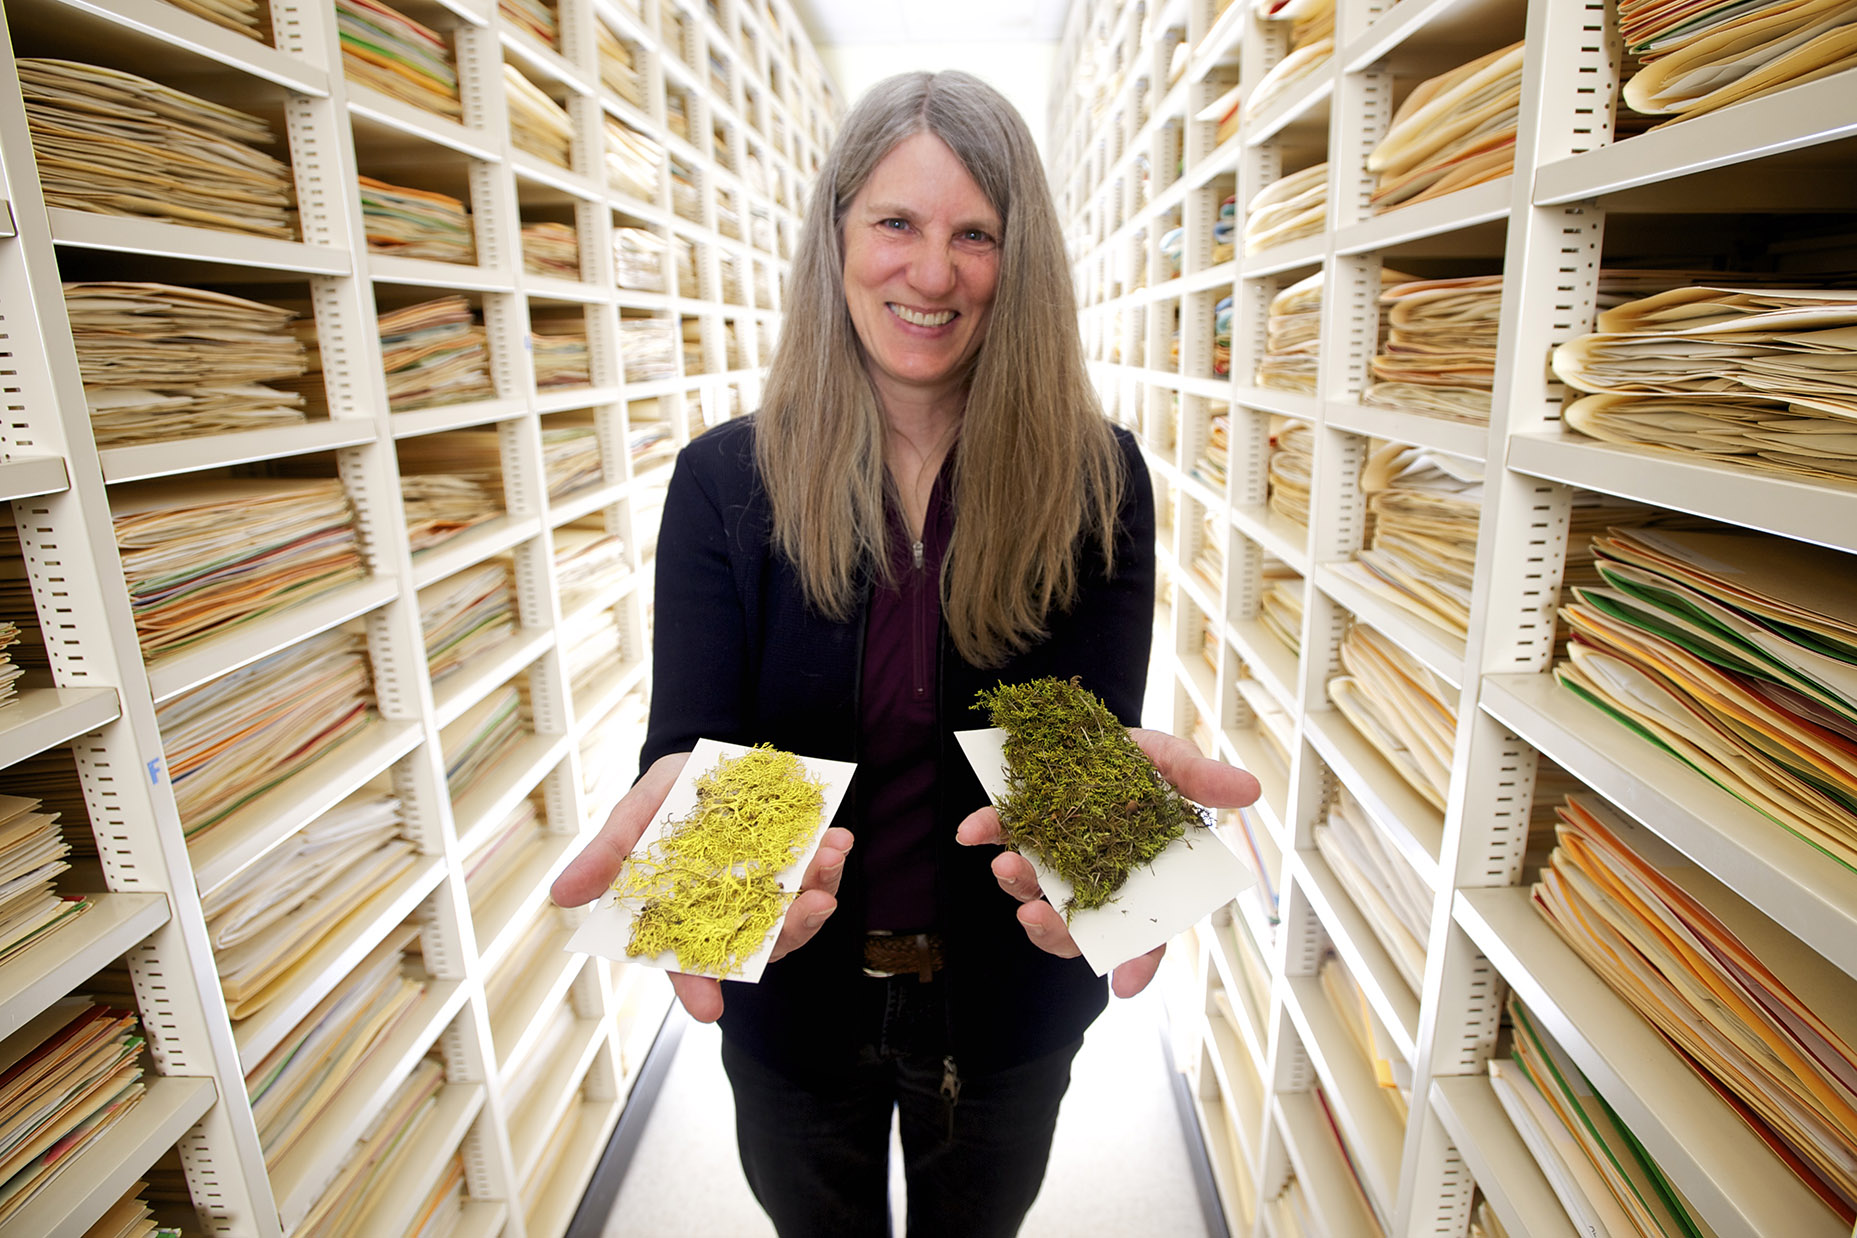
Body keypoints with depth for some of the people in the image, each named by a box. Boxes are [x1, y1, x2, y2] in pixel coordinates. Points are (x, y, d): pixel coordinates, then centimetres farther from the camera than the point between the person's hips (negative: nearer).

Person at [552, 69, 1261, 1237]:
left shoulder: (1096, 480, -13)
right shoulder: (727, 478, -13)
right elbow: (687, 734, -18)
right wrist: (684, 804, -42)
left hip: (1003, 1010, 0)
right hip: (796, 1004, 1)